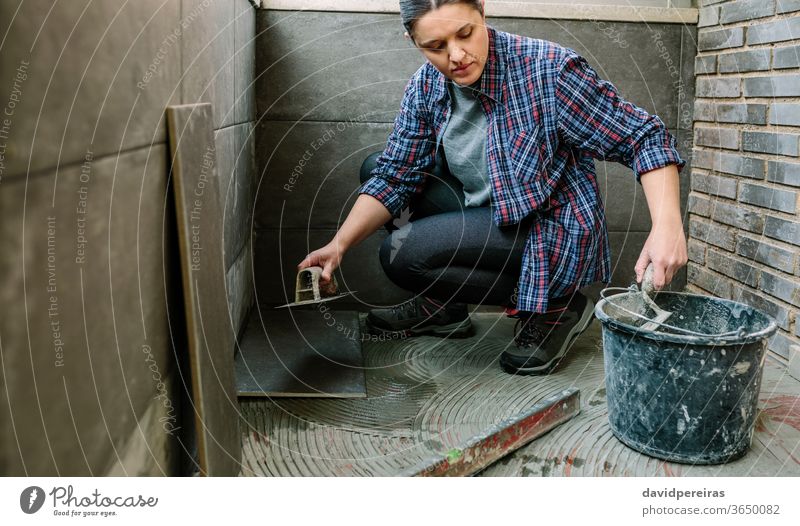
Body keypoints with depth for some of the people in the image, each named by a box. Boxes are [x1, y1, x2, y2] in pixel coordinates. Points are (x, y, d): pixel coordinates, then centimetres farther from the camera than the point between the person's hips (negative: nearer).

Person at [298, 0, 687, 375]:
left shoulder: (549, 69, -23)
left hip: (550, 232, -7)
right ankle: (441, 307, 11)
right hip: (484, 212, 7)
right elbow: (393, 176, -4)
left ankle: (553, 308, -7)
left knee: (402, 254, -24)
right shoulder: (425, 87, -5)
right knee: (375, 168, 6)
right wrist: (339, 245, -16)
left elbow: (644, 138, -20)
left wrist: (666, 226, -35)